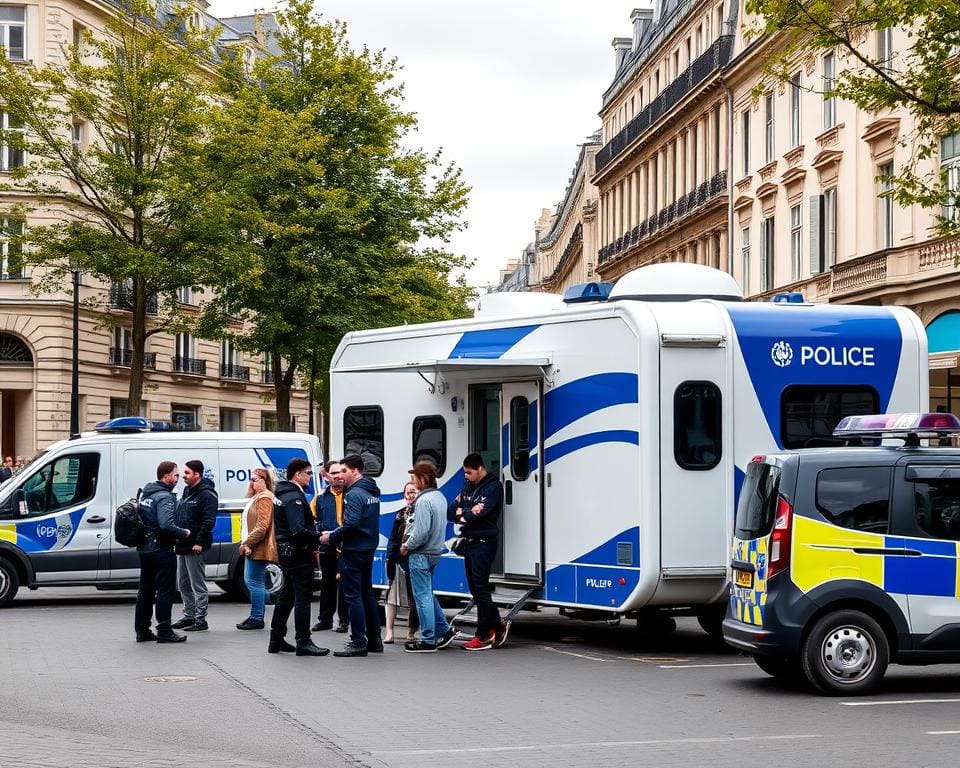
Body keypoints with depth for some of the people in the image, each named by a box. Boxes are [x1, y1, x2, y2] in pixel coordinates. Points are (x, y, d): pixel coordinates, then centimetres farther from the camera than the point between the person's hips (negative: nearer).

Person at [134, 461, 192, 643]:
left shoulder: (145, 494, 12)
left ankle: (142, 630, 18)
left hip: (144, 548, 9)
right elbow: (166, 525, -29)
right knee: (165, 590, -2)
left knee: (146, 590, 14)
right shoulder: (164, 497, -17)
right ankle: (164, 631, -1)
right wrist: (184, 533, -14)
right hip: (161, 550, -9)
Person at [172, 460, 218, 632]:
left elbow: (209, 521, -20)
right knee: (183, 584, 15)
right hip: (182, 546, 10)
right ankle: (189, 616, 25)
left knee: (197, 585, -4)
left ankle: (200, 620, 1)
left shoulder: (206, 495, -14)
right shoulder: (186, 491, 15)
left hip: (195, 547, -10)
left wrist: (199, 542, -23)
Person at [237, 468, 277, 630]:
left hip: (258, 549, -11)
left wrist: (247, 543, -18)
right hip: (252, 548, 11)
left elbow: (262, 527, -21)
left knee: (254, 582, -8)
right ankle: (256, 616, 22)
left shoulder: (264, 498, -14)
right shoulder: (256, 497, 21)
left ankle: (257, 619, -6)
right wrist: (245, 543, 13)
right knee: (251, 580, 15)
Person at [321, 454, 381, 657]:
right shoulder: (372, 492, 13)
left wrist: (331, 537, -11)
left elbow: (351, 525, -25)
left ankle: (358, 643, -5)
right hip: (369, 548, 10)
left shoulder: (354, 494, -17)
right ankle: (374, 639, 20)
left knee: (352, 595, -5)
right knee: (367, 593, 16)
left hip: (354, 550, -10)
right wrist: (336, 535, 14)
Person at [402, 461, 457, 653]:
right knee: (428, 594, 21)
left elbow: (421, 532, -24)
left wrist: (406, 546, -8)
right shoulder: (440, 497, 9)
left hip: (421, 554, -9)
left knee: (423, 596, -1)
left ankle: (428, 641, 3)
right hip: (435, 551, 9)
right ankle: (444, 629, 22)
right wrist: (409, 542, 13)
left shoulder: (424, 501, -20)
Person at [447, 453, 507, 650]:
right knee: (476, 589, 10)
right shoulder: (468, 486, 15)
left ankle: (483, 636, 0)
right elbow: (451, 512, 7)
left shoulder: (493, 487, -9)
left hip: (483, 543, -8)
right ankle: (497, 627, 19)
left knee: (480, 588, -6)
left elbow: (479, 513, -22)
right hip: (469, 543, 8)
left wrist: (461, 514, -4)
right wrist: (467, 513, -12)